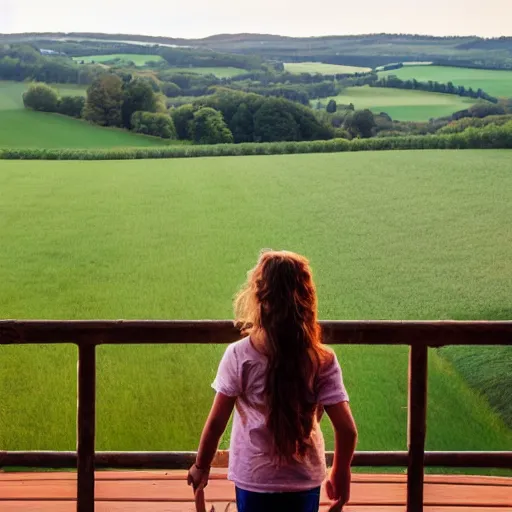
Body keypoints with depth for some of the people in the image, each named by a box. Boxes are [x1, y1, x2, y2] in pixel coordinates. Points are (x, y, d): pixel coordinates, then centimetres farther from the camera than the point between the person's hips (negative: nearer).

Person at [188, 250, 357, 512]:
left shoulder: (239, 356, -16)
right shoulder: (322, 360, -13)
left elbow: (216, 422, -10)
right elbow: (347, 429, -13)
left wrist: (201, 466, 6)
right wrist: (341, 473, 4)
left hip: (254, 479, -1)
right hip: (305, 479, 1)